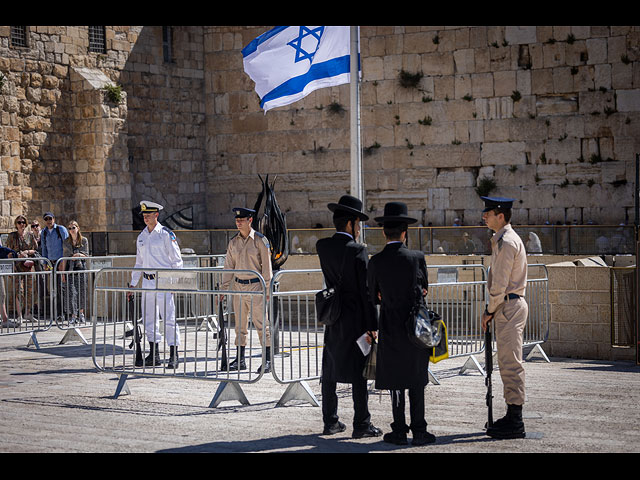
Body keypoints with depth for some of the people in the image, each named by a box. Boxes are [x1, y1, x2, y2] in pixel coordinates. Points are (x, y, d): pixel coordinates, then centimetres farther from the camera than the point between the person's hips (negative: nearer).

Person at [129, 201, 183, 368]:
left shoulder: (166, 234, -6)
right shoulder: (142, 236, 13)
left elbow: (177, 260, -6)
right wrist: (133, 283, 16)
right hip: (147, 282, 7)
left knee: (169, 319, -8)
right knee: (149, 319, 9)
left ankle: (174, 356, -5)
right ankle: (154, 356, 17)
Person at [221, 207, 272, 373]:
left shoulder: (260, 240, -5)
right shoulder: (233, 242, 10)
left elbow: (266, 265, -5)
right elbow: (229, 266, 14)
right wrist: (224, 288, 9)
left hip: (255, 285, -5)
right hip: (238, 285, 5)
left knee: (261, 323, -5)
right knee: (240, 325, 9)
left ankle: (268, 361, -2)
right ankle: (240, 360, 16)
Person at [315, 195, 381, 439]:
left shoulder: (322, 246, 2)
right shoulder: (358, 251, -14)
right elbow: (366, 290, -14)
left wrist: (350, 239, 12)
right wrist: (372, 325, -10)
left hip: (331, 318, 6)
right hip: (355, 318, -6)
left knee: (330, 371, 12)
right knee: (358, 373, -1)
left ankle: (330, 421, 17)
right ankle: (361, 425, 2)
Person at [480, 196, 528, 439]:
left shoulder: (507, 242, -15)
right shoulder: (502, 239, 17)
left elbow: (500, 283, -18)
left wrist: (490, 311, -9)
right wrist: (492, 310, 17)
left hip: (509, 306, -11)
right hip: (509, 305, 11)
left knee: (511, 363, -9)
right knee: (507, 363, 13)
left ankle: (515, 423, -8)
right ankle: (512, 417, 19)